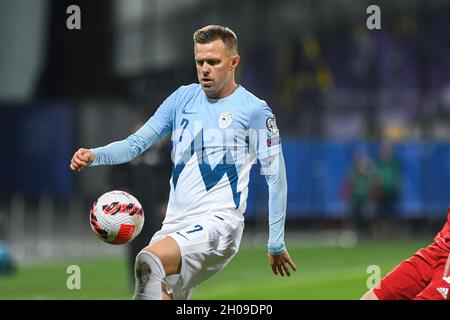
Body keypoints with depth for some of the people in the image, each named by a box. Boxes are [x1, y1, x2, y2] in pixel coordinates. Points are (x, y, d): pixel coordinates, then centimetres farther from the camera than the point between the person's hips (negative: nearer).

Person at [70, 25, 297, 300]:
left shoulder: (255, 110, -2)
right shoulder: (183, 98, 12)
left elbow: (276, 177, 0)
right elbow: (137, 142, 11)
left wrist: (276, 243, 0)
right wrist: (95, 156, -8)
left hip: (219, 221, -6)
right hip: (175, 223, 6)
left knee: (150, 261, -31)